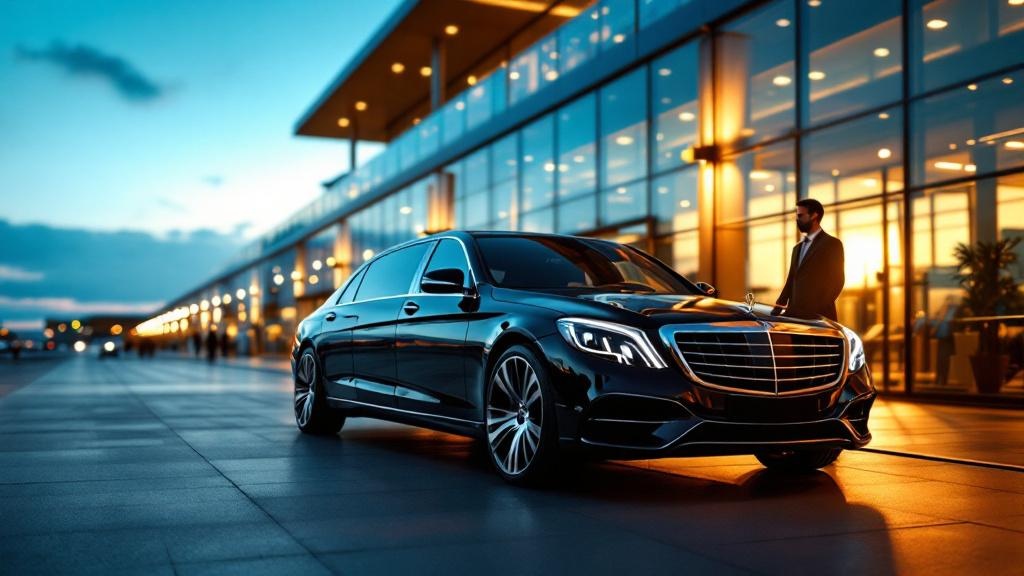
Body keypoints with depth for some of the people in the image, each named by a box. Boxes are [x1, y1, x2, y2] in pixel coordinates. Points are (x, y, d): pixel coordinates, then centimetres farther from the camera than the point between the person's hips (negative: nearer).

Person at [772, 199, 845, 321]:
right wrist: (778, 307, 7)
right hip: (796, 314, 6)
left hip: (819, 316, -6)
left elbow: (837, 281, -8)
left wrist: (819, 309, -18)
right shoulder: (797, 248, 23)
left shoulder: (832, 244, 0)